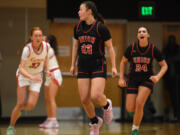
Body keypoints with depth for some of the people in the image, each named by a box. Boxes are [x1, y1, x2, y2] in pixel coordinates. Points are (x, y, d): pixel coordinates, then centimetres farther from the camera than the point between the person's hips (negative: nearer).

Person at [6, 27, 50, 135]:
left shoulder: (46, 46, -15)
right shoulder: (27, 49, -26)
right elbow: (21, 68, -29)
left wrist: (47, 69, -4)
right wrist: (31, 77, -45)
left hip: (37, 77, 3)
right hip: (23, 76, -3)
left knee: (31, 105, -9)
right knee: (20, 103, -12)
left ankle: (18, 110, 27)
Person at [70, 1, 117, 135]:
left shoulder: (100, 27, -11)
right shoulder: (78, 27, 5)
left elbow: (110, 47, -5)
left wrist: (113, 66, -7)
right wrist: (73, 65, 18)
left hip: (98, 66, -5)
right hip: (83, 67, 5)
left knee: (96, 96, -20)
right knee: (84, 99, -1)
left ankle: (107, 105, 15)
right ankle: (95, 122, 21)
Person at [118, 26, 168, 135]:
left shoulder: (153, 49, -9)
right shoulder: (131, 48, -8)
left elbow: (164, 66, 1)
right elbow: (123, 62, 8)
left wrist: (158, 77, -15)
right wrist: (121, 78, 1)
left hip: (147, 79, -1)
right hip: (133, 79, 2)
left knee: (139, 103, -23)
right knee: (130, 109, -6)